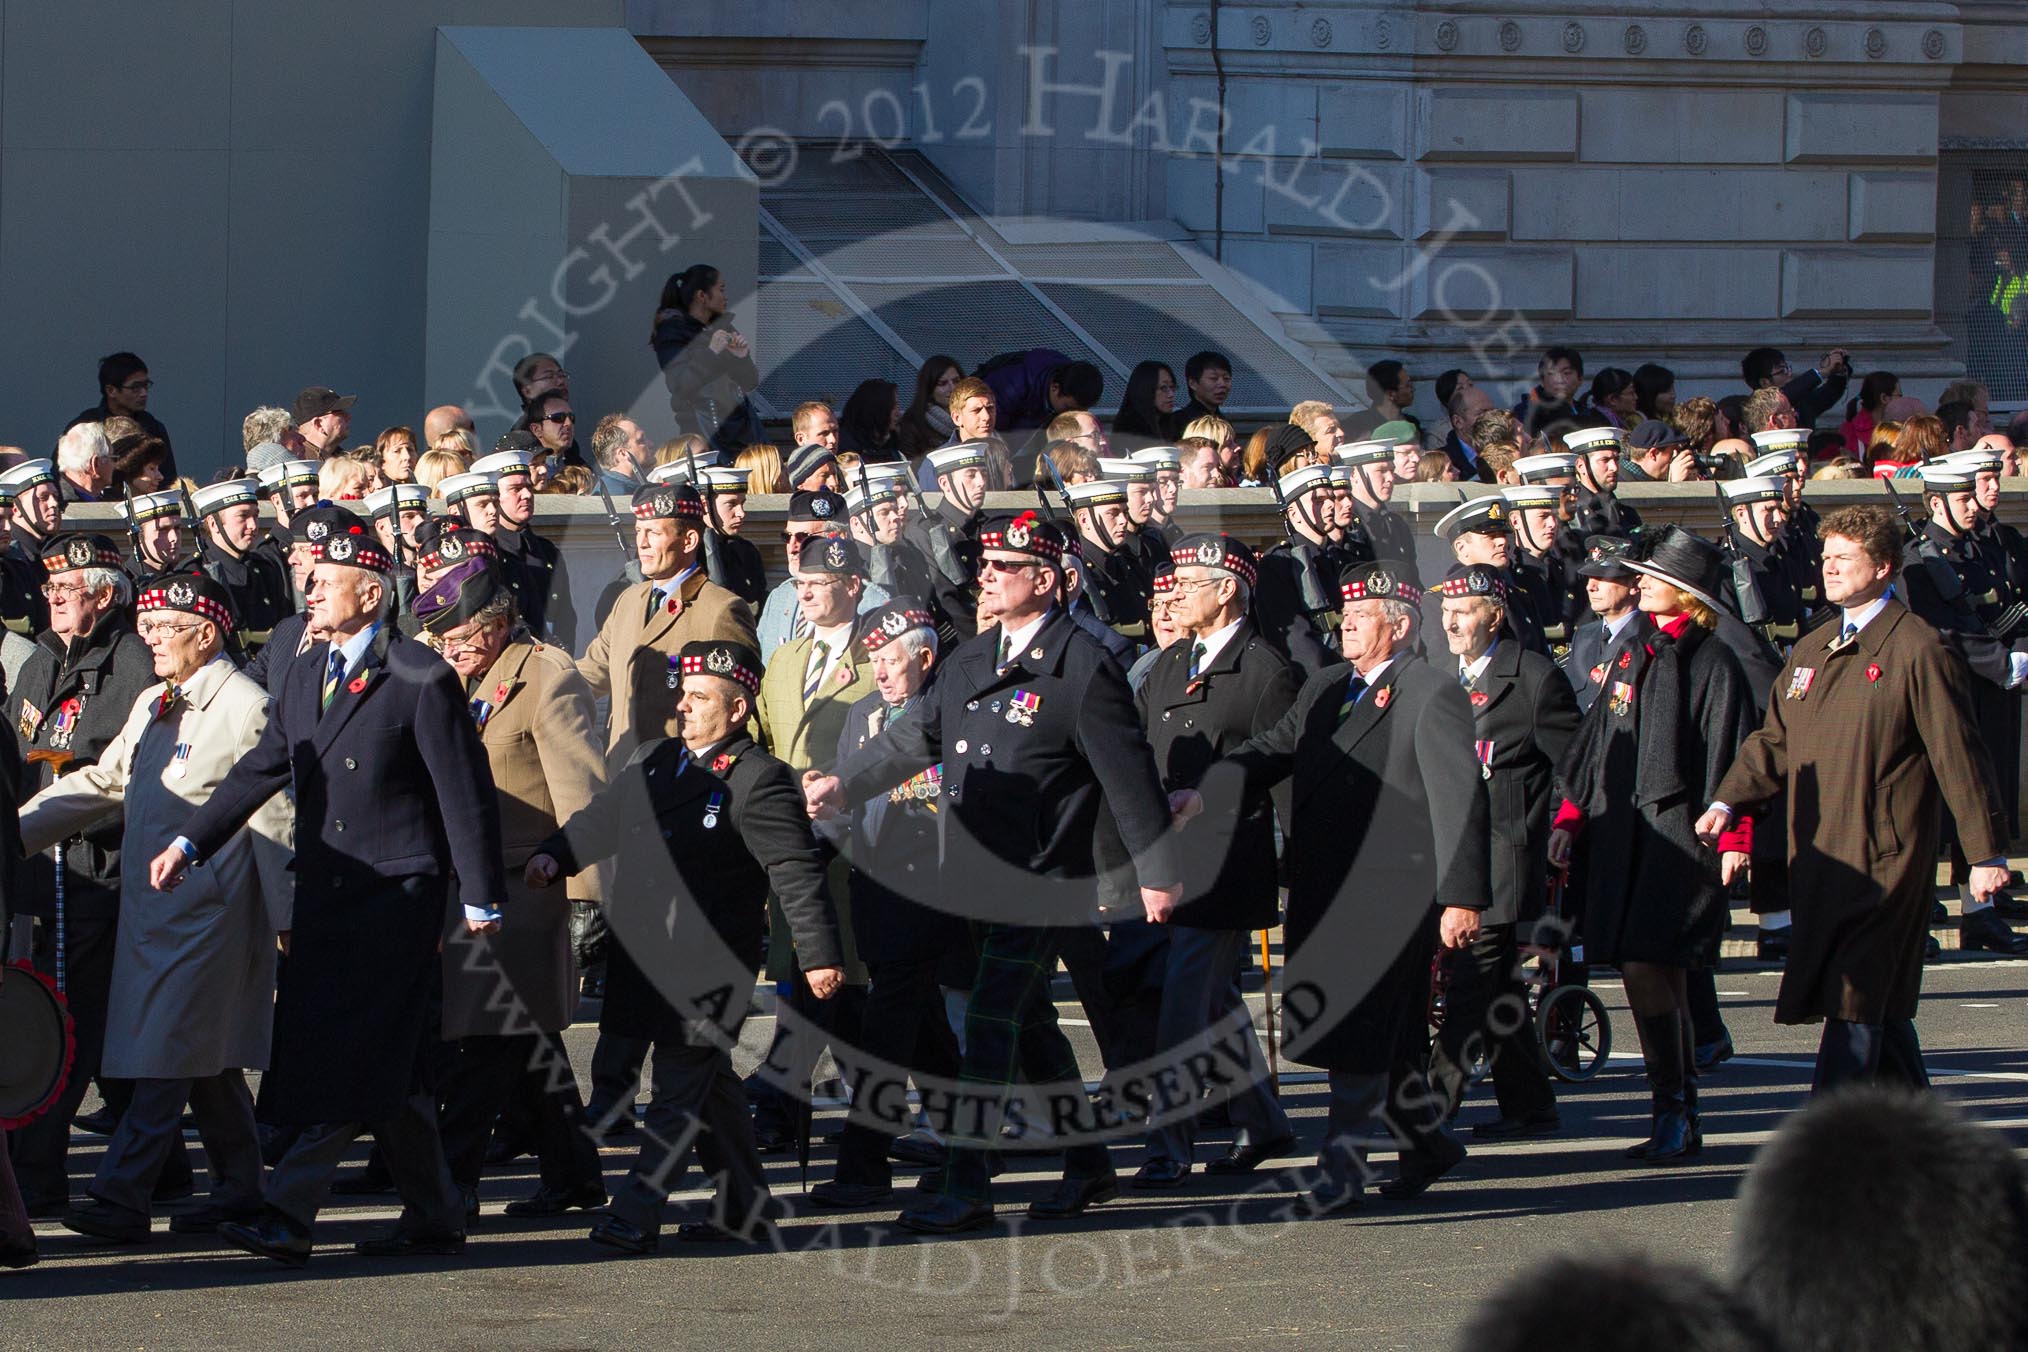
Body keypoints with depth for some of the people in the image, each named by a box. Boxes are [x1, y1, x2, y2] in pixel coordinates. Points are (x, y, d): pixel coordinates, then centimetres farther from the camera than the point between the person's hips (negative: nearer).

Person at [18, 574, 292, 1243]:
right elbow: (103, 783, 20)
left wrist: (286, 915, -11)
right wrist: (16, 830, 12)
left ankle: (122, 1196, -14)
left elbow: (276, 817, -10)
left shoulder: (247, 707, -10)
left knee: (170, 1052, -10)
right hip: (148, 904, 8)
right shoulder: (151, 705, 16)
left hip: (206, 907, -8)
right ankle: (240, 1188, 20)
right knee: (208, 1060, 13)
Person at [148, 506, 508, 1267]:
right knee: (388, 1068, 10)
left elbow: (466, 795, -8)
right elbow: (262, 770, 17)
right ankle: (433, 1217, 19)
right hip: (325, 893, 8)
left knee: (352, 1059, -13)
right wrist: (190, 842, 8)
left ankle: (289, 1216, -18)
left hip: (396, 895, -7)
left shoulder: (421, 681, -8)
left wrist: (480, 899, -9)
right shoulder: (307, 675, 14)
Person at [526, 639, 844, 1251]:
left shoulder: (759, 780, -9)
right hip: (648, 954, 8)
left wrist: (820, 954, -16)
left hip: (710, 962, -8)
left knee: (678, 1090, -8)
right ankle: (745, 1203, 28)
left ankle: (635, 1216, -11)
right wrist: (555, 855, 1)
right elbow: (602, 820, 19)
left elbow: (798, 871, -12)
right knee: (709, 1085, 17)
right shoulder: (652, 760, 14)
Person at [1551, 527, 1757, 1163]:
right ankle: (1681, 1122, 13)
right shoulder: (1632, 658, 17)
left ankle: (1671, 1110, -8)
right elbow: (1596, 746, 22)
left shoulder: (1712, 661, -5)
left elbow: (1731, 754, -10)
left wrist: (1732, 836, -17)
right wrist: (1568, 819, 16)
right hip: (1622, 833, 7)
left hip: (1680, 831, -7)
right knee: (1661, 977, 8)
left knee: (1645, 967, -15)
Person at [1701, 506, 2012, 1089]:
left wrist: (1987, 853, -9)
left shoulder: (1918, 651, -8)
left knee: (1857, 1003, -11)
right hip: (1820, 860, 7)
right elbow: (1776, 740, 17)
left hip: (1883, 863, -7)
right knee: (1882, 1012, 14)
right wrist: (1727, 802, 0)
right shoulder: (1812, 650, 16)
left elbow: (1959, 756, -8)